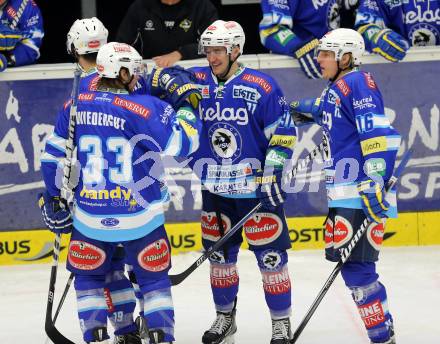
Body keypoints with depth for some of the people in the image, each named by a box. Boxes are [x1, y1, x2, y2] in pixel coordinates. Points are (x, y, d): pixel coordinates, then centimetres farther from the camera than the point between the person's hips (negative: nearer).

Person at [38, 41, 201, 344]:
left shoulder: (74, 107, 0)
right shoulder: (143, 107, -13)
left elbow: (53, 157, 7)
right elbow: (180, 144, -15)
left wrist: (55, 199, 20)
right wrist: (188, 109, 3)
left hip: (90, 216, 3)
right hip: (140, 214, -2)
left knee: (88, 276, 20)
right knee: (154, 279, 13)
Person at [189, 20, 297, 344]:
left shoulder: (261, 86, -10)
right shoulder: (198, 82, 2)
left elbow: (283, 135, -8)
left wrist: (271, 176, -14)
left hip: (256, 187, -4)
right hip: (216, 190, 4)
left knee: (270, 255, -2)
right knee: (220, 255, 14)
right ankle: (225, 318, 30)